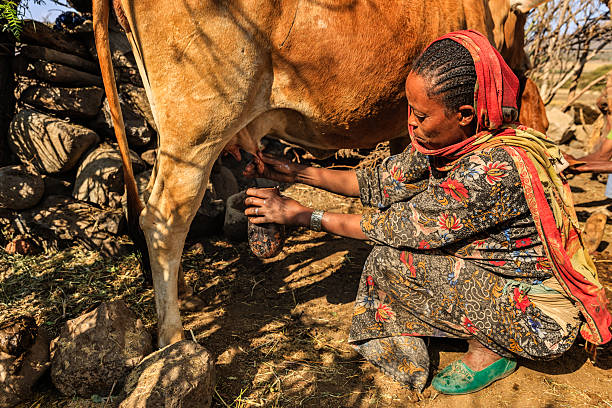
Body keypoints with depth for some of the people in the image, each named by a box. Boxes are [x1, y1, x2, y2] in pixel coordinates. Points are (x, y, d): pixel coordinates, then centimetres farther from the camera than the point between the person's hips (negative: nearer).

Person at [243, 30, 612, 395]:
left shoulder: (498, 166, -33)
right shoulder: (447, 141, -9)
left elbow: (406, 227, -27)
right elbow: (383, 183, -1)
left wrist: (302, 215, -20)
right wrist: (299, 173, -5)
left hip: (542, 320, -8)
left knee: (391, 259, -19)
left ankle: (488, 352, 2)